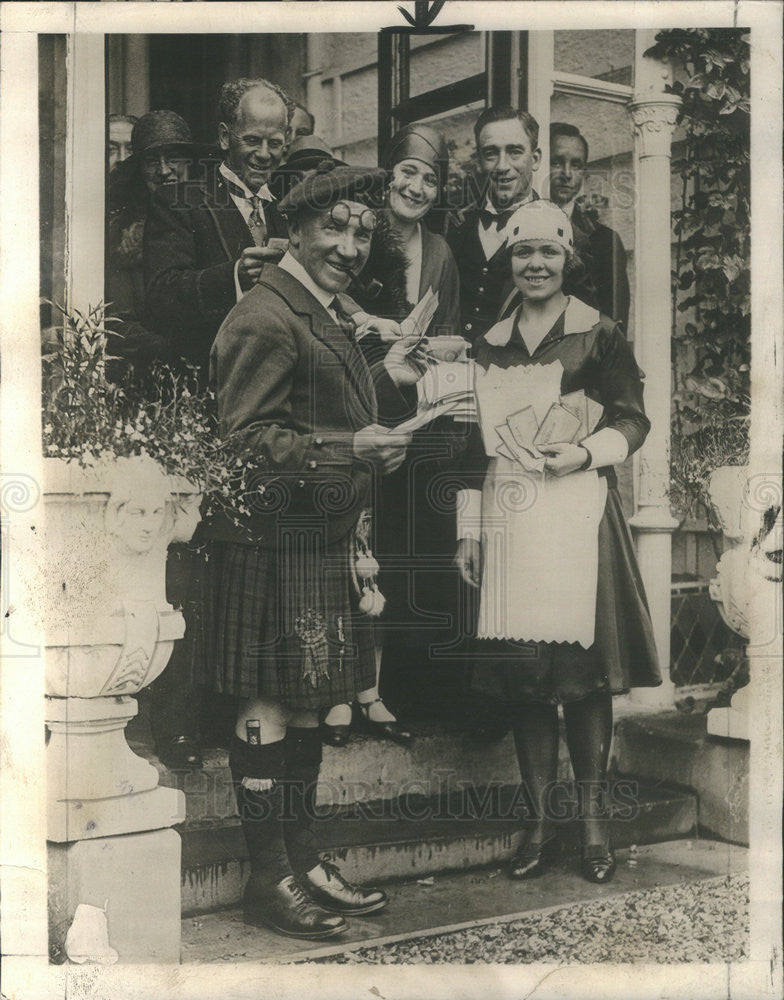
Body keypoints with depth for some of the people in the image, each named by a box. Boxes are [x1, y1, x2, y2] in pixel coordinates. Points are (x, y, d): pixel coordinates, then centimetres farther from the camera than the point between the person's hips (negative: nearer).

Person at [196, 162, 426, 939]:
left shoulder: (326, 312, 18)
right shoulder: (264, 319, -15)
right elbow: (245, 440, -19)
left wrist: (387, 380, 13)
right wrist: (346, 451, -27)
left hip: (327, 540, 10)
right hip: (276, 544, -10)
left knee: (306, 705, 15)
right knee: (270, 706, -1)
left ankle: (302, 860, 27)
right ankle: (267, 879, 10)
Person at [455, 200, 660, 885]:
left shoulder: (599, 335, 3)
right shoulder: (491, 345, 15)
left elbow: (633, 419, 3)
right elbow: (477, 443, 16)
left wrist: (586, 452, -15)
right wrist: (468, 530, 13)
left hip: (578, 513, -4)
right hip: (508, 519, 4)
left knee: (582, 665, -5)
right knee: (520, 672, 2)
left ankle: (594, 819, 6)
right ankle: (540, 818, 11)